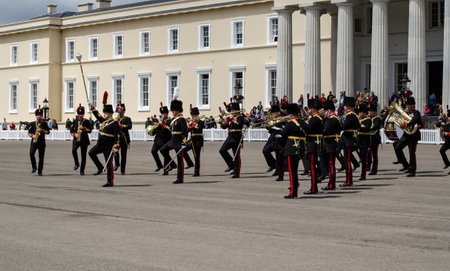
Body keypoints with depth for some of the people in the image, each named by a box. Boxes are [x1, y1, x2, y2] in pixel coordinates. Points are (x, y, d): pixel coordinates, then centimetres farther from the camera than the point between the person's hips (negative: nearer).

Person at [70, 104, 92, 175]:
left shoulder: (86, 121, 3)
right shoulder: (75, 121, 9)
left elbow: (90, 130, -2)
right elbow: (71, 130, 10)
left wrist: (83, 128, -17)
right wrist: (74, 134, -10)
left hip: (84, 140, -1)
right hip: (76, 139, 1)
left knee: (83, 155, 1)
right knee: (73, 150, -28)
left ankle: (82, 170, 10)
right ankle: (76, 164, -8)